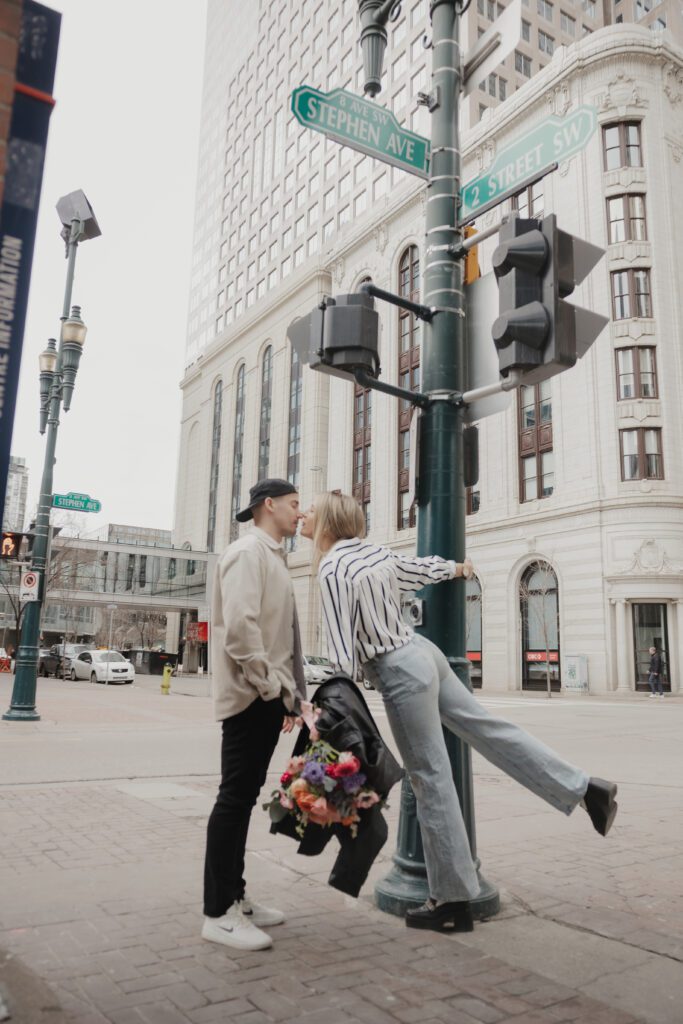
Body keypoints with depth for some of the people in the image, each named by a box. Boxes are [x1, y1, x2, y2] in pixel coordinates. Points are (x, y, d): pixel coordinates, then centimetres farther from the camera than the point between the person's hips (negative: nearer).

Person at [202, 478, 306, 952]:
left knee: (244, 798, 13)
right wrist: (266, 685, -17)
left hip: (268, 697, 10)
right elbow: (240, 625, -23)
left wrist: (290, 693, 17)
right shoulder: (248, 552, -10)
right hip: (252, 696, -10)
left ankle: (234, 897, 23)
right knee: (235, 798, -4)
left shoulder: (272, 558, 20)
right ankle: (218, 912, 4)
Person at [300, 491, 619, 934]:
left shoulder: (332, 569, -15)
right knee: (488, 727, 17)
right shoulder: (373, 550, 7)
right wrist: (457, 568, 42)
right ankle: (584, 787, 23)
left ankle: (453, 901, 13)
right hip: (421, 651, 8)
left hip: (399, 673, -8)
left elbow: (342, 646, -18)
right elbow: (422, 568, 23)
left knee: (431, 780, 0)